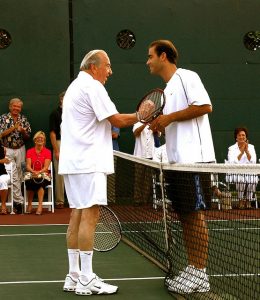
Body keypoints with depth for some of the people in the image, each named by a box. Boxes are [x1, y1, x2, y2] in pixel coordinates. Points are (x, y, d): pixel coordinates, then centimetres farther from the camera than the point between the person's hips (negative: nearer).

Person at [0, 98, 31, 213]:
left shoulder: (24, 119, 7)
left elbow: (27, 137, 7)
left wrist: (23, 131, -14)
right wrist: (13, 128, -18)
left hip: (20, 150, 3)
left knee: (19, 175, 6)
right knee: (13, 176, -10)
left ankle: (15, 198, 17)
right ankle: (19, 201, -11)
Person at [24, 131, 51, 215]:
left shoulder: (47, 152, 2)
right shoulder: (29, 151, 8)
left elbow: (46, 167, -7)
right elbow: (28, 166, -3)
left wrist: (38, 172, -26)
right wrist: (33, 172, -25)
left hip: (43, 174, -1)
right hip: (31, 174, 1)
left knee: (40, 181, -36)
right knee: (28, 182, -33)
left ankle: (40, 205, -39)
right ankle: (29, 205, -19)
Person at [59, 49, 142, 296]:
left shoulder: (75, 86, 22)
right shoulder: (92, 86, -10)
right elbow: (117, 120, -13)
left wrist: (104, 131, 21)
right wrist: (140, 116, 0)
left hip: (72, 162, 10)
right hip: (88, 163, -10)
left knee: (78, 215, 10)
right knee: (90, 215, -10)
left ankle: (74, 277, 13)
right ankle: (86, 281, -10)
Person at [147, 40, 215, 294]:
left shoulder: (186, 77, -5)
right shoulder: (168, 89, 22)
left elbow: (205, 106, -17)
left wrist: (170, 117, -15)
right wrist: (159, 124, 6)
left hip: (193, 159, -9)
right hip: (177, 161, 9)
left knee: (195, 215, -6)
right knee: (184, 216, 9)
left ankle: (200, 274, -1)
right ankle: (191, 269, 16)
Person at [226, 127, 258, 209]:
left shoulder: (251, 147, 10)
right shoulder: (232, 148, 5)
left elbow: (253, 162, -3)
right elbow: (232, 163, -11)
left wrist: (247, 151, -14)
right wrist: (241, 152, -16)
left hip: (249, 172, 2)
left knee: (253, 179, -32)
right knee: (241, 179, -35)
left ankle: (248, 200, -17)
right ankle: (240, 201, -17)